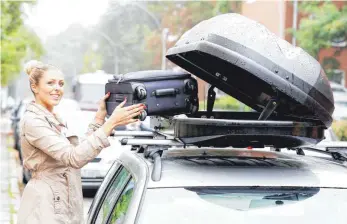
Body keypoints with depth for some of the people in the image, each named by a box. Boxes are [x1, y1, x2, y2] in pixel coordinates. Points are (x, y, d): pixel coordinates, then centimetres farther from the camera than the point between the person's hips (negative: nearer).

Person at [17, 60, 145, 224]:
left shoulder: (52, 118, 14)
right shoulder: (32, 121, -16)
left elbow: (81, 149, 9)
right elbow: (74, 157, -26)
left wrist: (100, 116, 3)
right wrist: (111, 123, -29)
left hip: (64, 206, 9)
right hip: (45, 210, -9)